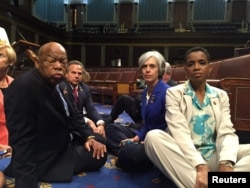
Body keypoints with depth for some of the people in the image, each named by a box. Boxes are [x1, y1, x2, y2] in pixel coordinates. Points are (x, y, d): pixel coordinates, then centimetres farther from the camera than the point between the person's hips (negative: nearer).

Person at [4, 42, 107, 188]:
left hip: (64, 142, 9)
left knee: (99, 142, 16)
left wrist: (89, 136, -6)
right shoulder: (23, 87, -28)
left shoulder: (56, 83, 0)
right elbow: (23, 141, -32)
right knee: (100, 154, -6)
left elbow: (72, 115, 8)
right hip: (47, 160, -9)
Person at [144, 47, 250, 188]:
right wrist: (200, 166, -27)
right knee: (153, 136, -31)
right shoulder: (174, 93, 1)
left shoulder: (221, 95, 11)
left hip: (214, 157, 3)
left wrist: (226, 163, -23)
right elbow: (179, 132, -13)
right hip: (184, 157, -2)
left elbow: (227, 132, -2)